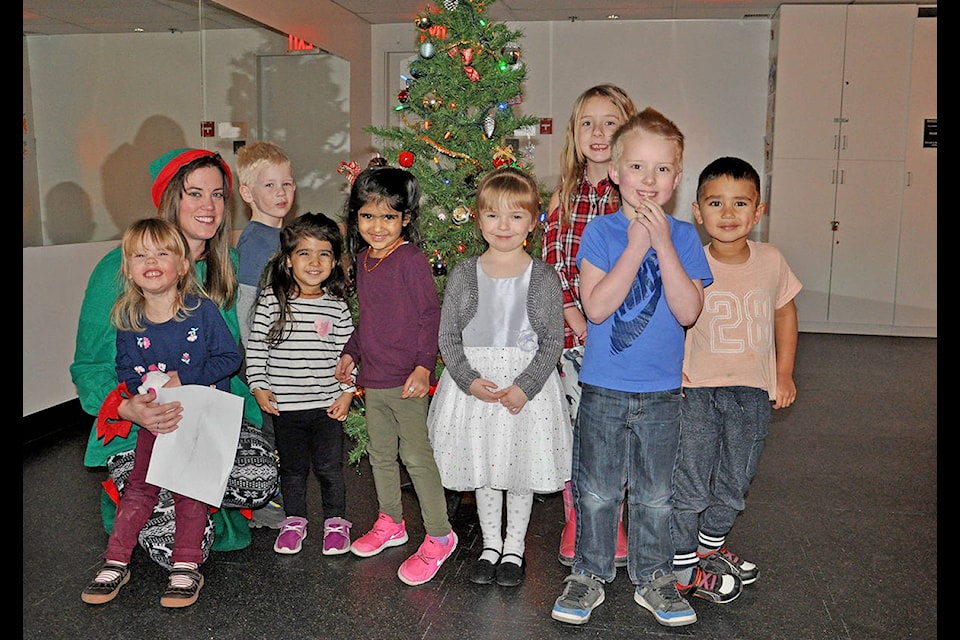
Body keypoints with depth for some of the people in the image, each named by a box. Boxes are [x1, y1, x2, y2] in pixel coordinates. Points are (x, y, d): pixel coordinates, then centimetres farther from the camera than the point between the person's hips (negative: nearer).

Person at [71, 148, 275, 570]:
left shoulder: (226, 265, 4)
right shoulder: (119, 269, -9)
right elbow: (90, 366, -6)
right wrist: (128, 408, -25)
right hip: (139, 426, -3)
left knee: (260, 480, -27)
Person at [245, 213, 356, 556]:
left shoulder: (337, 307, -1)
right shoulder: (271, 300, -3)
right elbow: (256, 345, -1)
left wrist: (347, 392, -4)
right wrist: (259, 386, -6)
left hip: (326, 404, 0)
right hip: (284, 405, 0)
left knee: (329, 466, 9)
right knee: (292, 467, 15)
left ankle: (336, 521, 28)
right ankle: (294, 519, 34)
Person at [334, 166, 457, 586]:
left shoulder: (411, 259, -14)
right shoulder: (363, 258, 9)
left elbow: (430, 316, -14)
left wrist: (424, 366, -20)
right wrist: (351, 351, 17)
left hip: (406, 379, -8)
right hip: (372, 378, 8)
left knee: (416, 456, 0)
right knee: (380, 453, 19)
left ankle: (439, 536, 14)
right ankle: (391, 523, 37)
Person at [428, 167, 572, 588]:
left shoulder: (543, 278, -4)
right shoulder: (463, 275, 0)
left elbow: (553, 341, -5)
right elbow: (447, 336, 0)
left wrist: (526, 387, -16)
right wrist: (468, 379, -14)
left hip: (526, 385, -1)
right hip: (474, 384, 2)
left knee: (522, 468, 10)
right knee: (482, 469, 13)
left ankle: (514, 549, 29)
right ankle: (490, 545, 32)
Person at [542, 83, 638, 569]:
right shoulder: (564, 197, 4)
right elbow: (553, 266, 1)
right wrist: (579, 322, -9)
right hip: (573, 331, 2)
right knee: (575, 424, 8)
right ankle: (575, 518, 25)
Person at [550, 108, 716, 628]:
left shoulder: (682, 236, -1)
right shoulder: (601, 231, -6)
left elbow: (688, 312, -13)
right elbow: (596, 307, -18)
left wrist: (663, 245, -18)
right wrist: (635, 247, -21)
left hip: (661, 392, 2)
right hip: (603, 389, -1)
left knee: (655, 494, 15)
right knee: (597, 491, 11)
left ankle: (652, 577, 33)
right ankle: (589, 574, 29)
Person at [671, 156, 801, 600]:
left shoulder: (771, 261, -2)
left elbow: (785, 312, 13)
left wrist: (784, 374, 12)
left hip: (753, 392, 4)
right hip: (697, 390, -3)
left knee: (734, 484, 17)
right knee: (690, 486, 2)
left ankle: (710, 546, 41)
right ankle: (683, 567, 21)